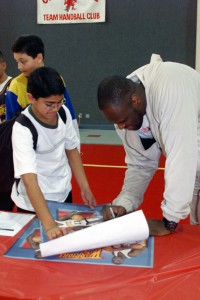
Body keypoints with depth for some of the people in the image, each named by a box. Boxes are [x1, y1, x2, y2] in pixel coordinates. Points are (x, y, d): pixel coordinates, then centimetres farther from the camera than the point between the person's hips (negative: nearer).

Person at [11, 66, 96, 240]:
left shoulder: (64, 112, -11)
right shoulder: (22, 128, -27)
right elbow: (29, 179, -36)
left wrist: (85, 188, 1)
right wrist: (49, 225, -44)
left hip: (63, 193, 6)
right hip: (35, 202, -5)